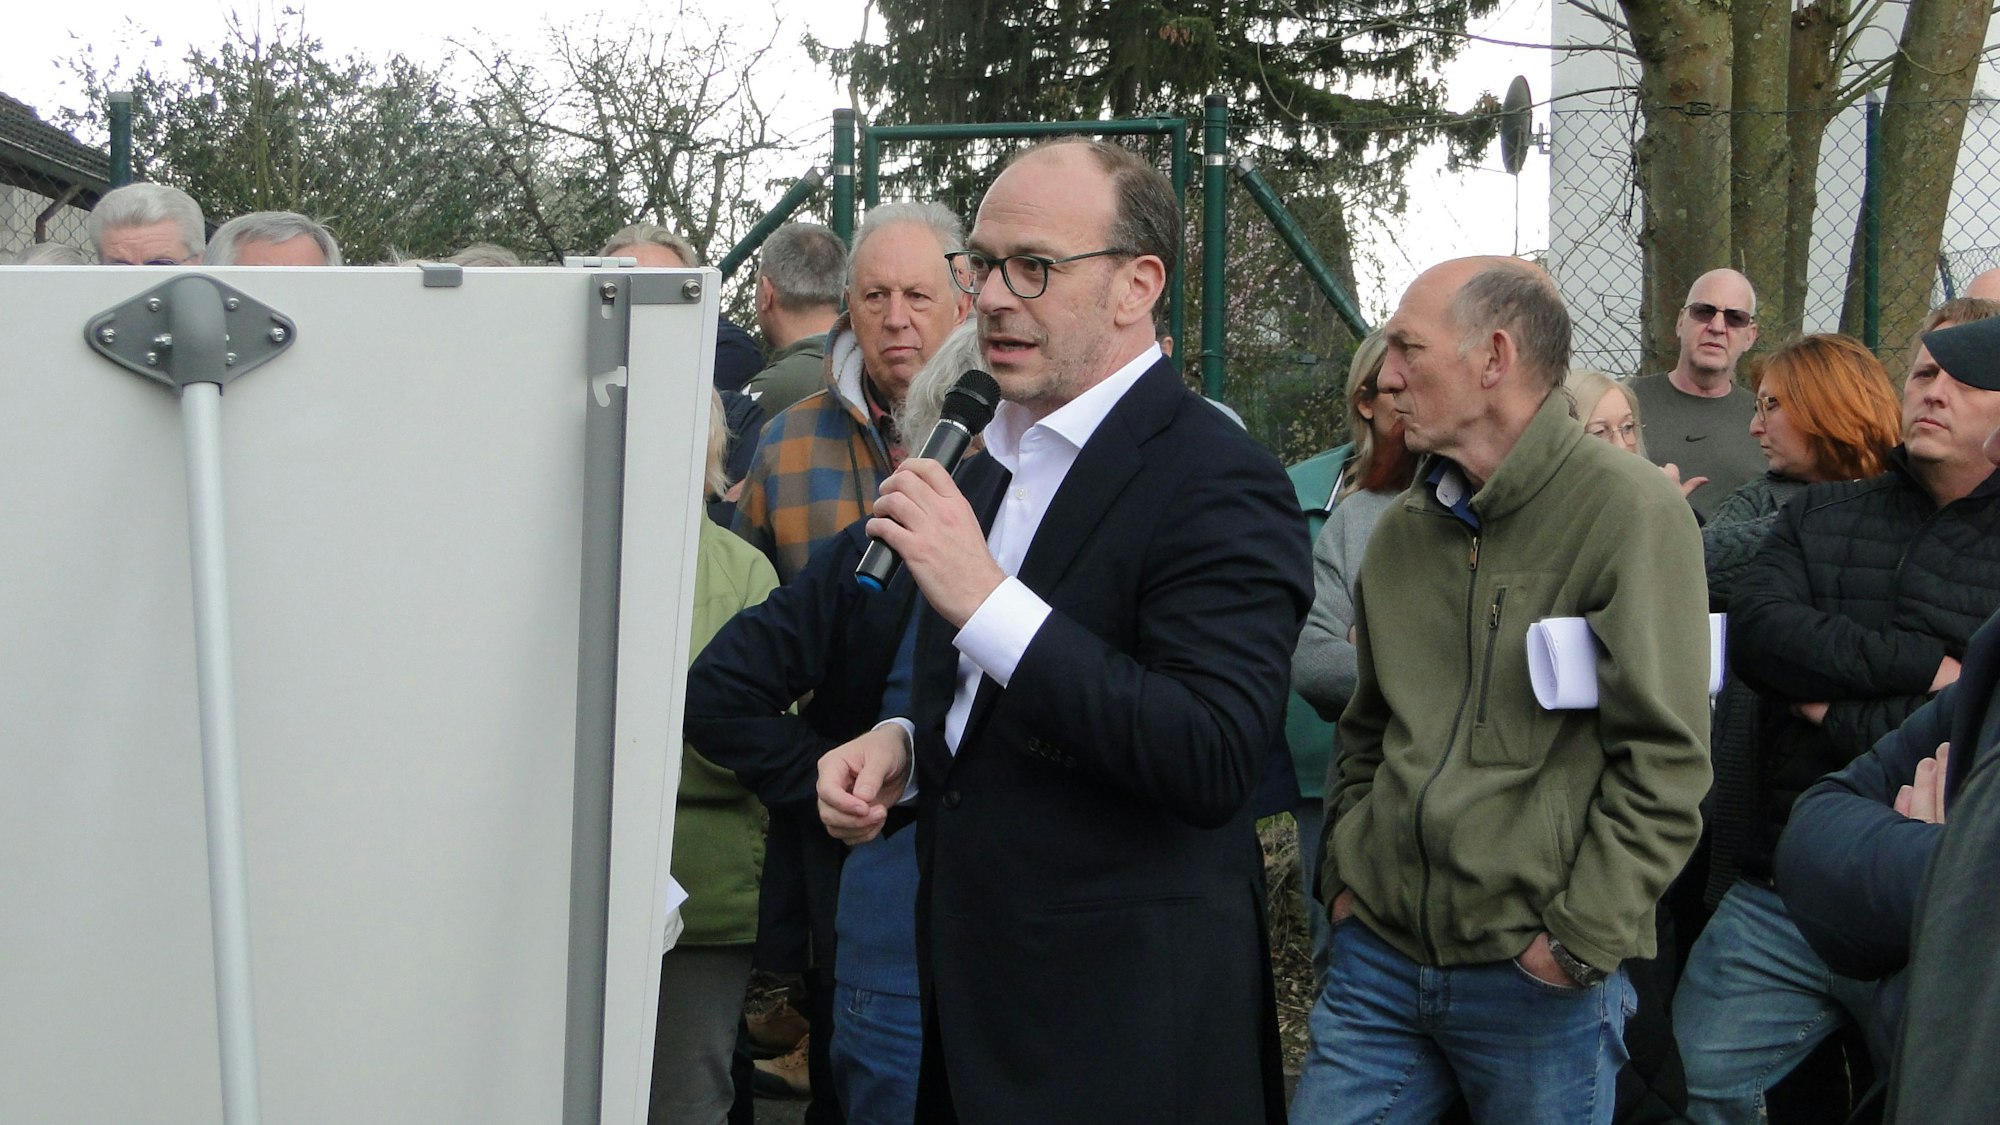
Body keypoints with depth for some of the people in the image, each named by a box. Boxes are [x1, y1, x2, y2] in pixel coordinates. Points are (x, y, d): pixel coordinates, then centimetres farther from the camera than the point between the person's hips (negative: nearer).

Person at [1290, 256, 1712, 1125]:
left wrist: (1580, 936, -15)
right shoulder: (1401, 531, 12)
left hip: (1538, 981, -5)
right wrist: (1343, 872, 10)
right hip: (1379, 953, 5)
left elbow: (1665, 757, -13)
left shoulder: (1627, 510, -9)